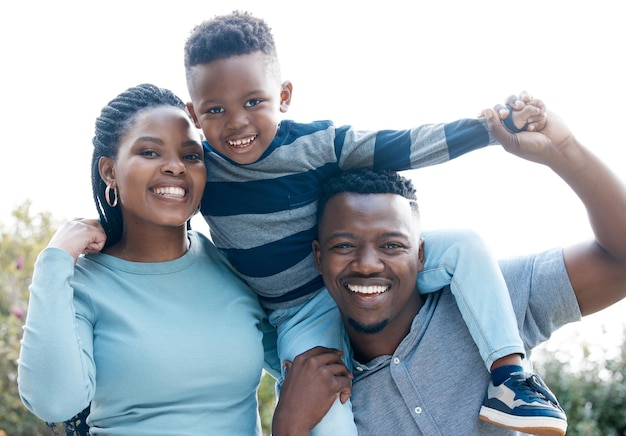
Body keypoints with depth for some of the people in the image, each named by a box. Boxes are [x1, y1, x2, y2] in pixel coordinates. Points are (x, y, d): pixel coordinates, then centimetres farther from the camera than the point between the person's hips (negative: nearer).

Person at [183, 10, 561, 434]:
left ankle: (509, 371, -18)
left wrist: (494, 126, -21)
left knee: (463, 245, -17)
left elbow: (401, 146, -17)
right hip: (300, 312, -1)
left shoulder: (314, 143, -15)